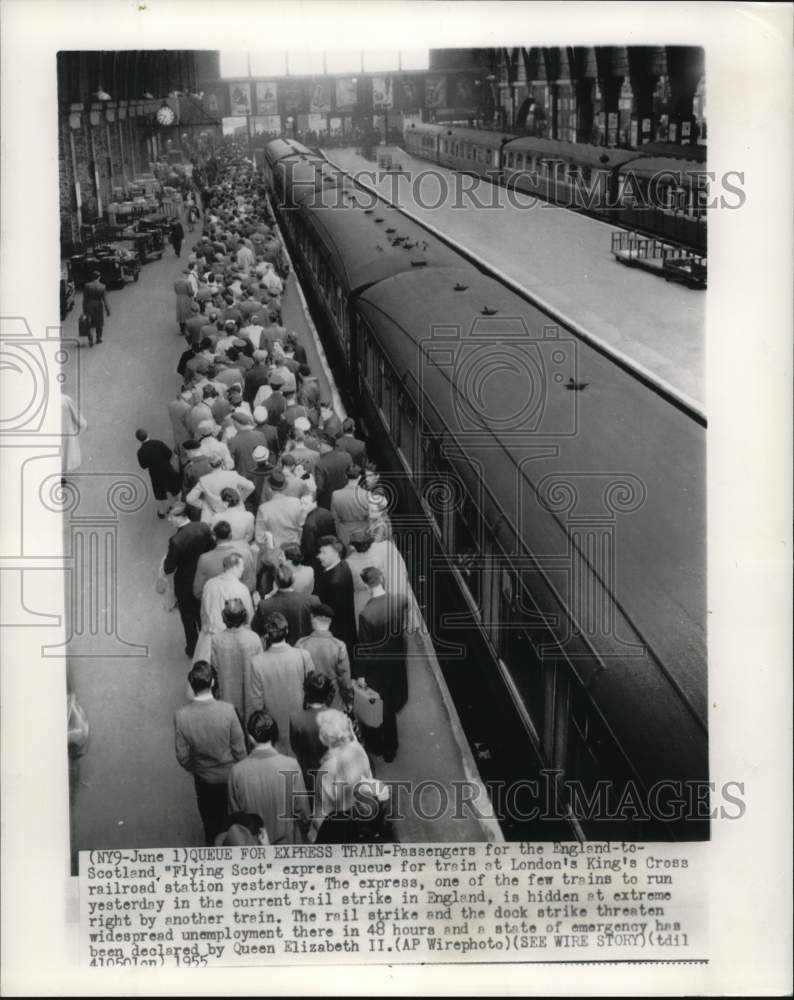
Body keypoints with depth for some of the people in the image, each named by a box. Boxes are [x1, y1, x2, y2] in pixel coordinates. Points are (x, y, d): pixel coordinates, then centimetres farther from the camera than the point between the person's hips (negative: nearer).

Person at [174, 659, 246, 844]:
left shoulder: (181, 715, -24)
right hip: (230, 776, -1)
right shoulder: (227, 710, -28)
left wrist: (194, 770, 9)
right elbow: (239, 750, -16)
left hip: (204, 780, 1)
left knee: (211, 823, 25)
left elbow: (182, 756, -12)